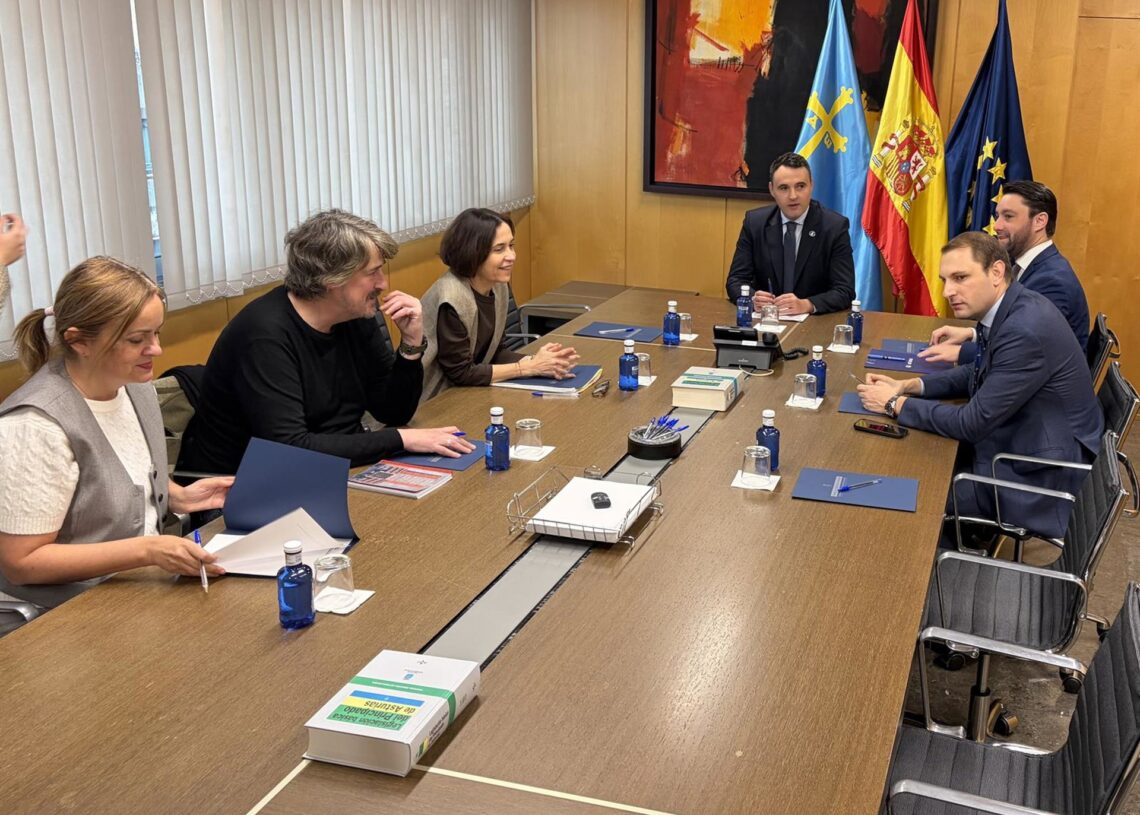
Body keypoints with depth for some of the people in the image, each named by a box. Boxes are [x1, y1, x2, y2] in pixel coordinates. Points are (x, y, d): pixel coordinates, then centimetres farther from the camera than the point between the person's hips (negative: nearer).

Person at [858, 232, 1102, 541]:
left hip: (1042, 479, -8)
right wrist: (908, 386, 2)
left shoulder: (1026, 331, -29)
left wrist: (896, 404, -13)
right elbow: (978, 375, 15)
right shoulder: (1010, 308, -1)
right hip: (1018, 446, 8)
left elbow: (973, 423, -24)